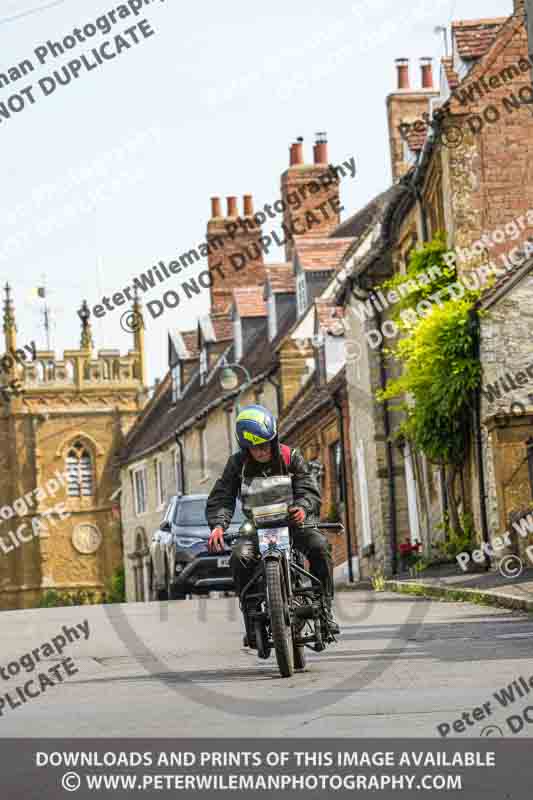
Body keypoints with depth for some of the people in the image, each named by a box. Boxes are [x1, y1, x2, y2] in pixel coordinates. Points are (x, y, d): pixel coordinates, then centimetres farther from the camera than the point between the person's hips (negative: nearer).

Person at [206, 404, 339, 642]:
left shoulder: (291, 457, -1)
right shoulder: (237, 464, 1)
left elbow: (309, 489, -10)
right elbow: (221, 497, -6)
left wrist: (303, 507, -35)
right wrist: (218, 525, -27)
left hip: (292, 521, -1)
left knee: (318, 546, -30)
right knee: (240, 557, -30)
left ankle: (325, 611, -19)